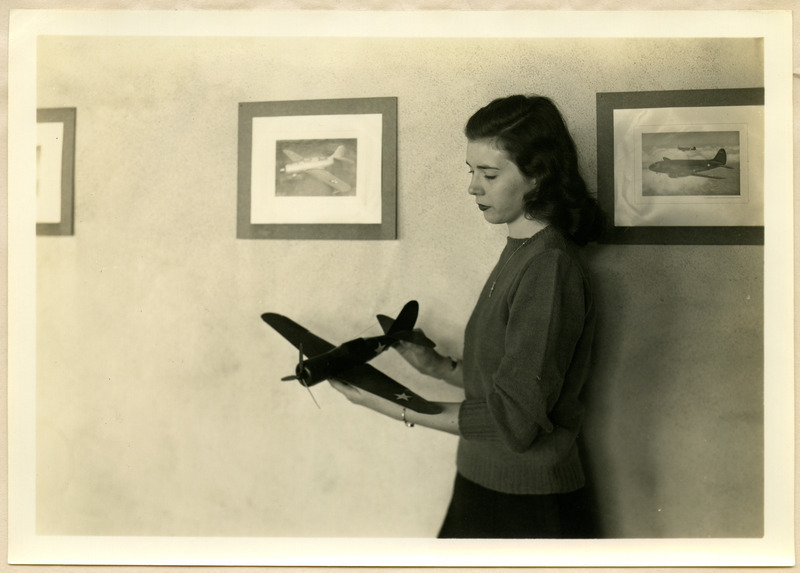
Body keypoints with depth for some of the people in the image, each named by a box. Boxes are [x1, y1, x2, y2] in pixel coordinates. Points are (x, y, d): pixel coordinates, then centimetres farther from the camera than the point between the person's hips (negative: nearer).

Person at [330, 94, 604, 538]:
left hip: (528, 509, -7)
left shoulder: (549, 267, -21)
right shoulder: (520, 253, 5)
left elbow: (515, 419, -22)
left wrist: (400, 409, -17)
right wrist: (441, 367, -1)